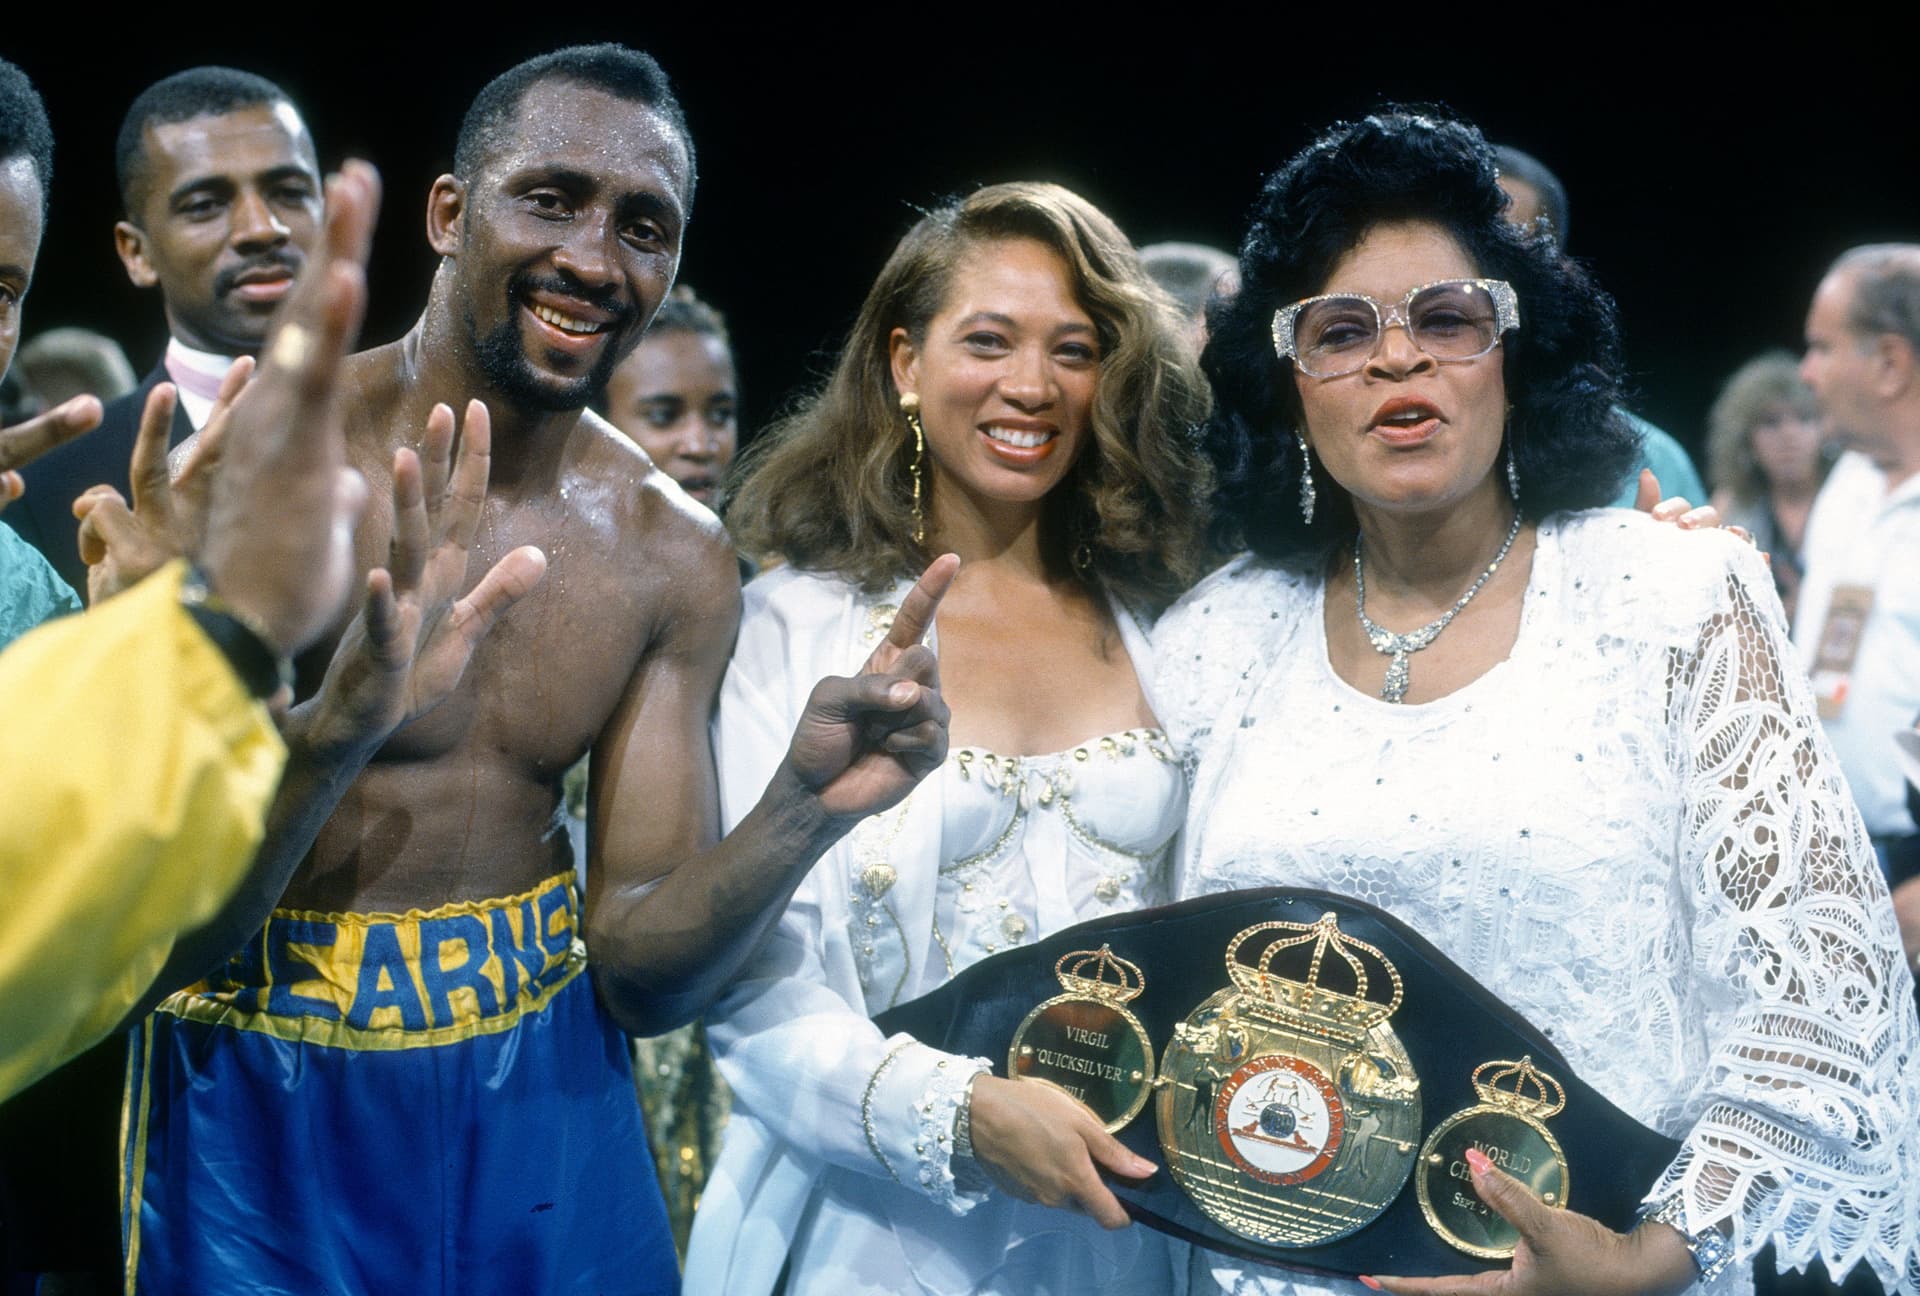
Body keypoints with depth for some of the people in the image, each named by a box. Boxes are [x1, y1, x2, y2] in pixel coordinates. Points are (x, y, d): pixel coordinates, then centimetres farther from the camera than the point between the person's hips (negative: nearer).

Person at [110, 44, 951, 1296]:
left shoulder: (676, 558, -2)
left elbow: (641, 975, -2)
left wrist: (805, 812, -20)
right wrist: (331, 731, -35)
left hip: (546, 1104, 3)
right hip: (266, 1112, -3)